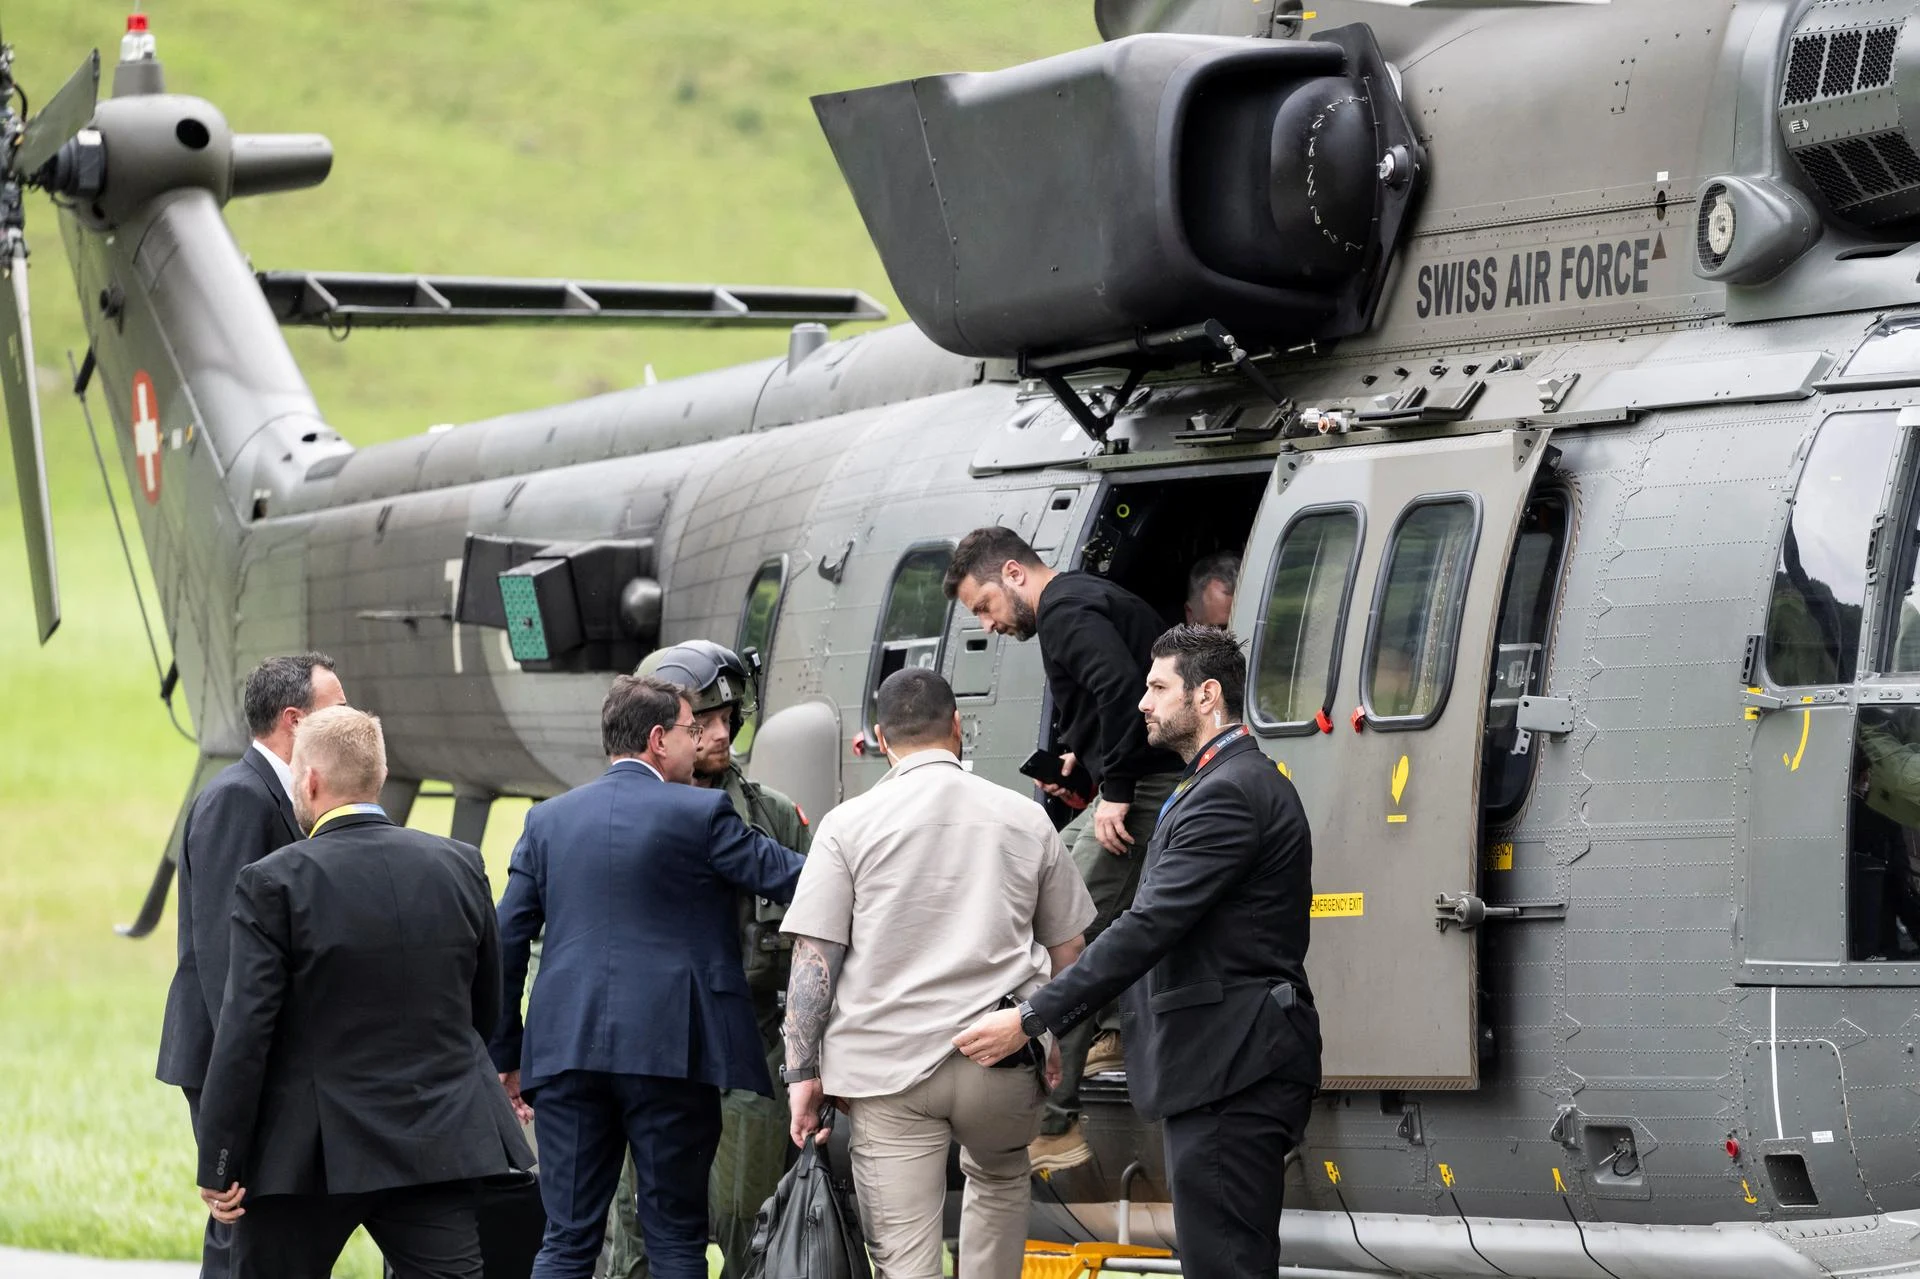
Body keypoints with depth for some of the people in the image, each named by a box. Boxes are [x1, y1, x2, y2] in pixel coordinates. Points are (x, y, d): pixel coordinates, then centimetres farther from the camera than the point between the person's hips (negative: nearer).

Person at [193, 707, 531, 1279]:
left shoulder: (274, 884, -11)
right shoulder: (460, 866, 3)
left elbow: (244, 1034, -13)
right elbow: (487, 1011, 13)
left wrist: (219, 1166, -8)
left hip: (307, 1151, -3)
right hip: (436, 1141, 3)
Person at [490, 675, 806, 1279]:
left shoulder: (548, 819, 11)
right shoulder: (701, 814, -3)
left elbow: (507, 940, 10)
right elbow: (792, 881, 0)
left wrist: (507, 1054, 15)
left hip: (566, 1049, 4)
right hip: (669, 1049, -4)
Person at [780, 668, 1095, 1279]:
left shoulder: (849, 824, 1)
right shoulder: (1026, 820, 8)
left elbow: (813, 958, -3)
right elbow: (1067, 951, 14)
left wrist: (803, 1072, 0)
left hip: (885, 1065, -2)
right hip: (1002, 1066, 2)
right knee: (999, 1177, 31)